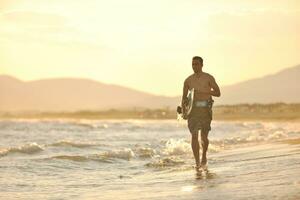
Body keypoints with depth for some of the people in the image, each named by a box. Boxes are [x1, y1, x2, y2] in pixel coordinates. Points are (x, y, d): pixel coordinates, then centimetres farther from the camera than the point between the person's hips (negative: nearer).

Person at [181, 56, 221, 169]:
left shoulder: (209, 78, 5)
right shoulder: (188, 80, 11)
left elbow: (218, 93, 3)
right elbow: (184, 97, 16)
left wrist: (204, 91, -12)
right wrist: (183, 107, -4)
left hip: (205, 109, -2)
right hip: (193, 109, 2)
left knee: (204, 136, -3)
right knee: (194, 136, -9)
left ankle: (204, 155, 26)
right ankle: (197, 162, -4)